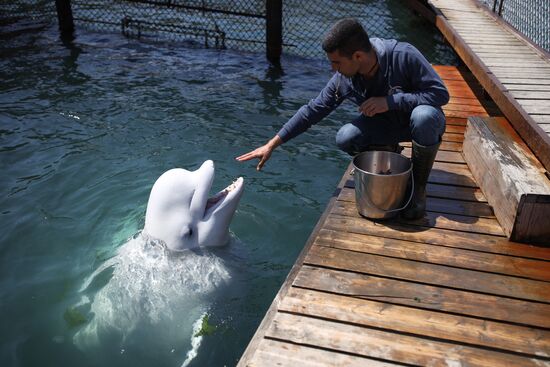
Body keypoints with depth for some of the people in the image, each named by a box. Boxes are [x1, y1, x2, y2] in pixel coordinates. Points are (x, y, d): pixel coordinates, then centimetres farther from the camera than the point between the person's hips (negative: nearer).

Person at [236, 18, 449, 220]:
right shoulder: (343, 79, -18)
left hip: (423, 121, -3)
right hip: (386, 124, 3)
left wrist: (390, 101, -36)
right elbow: (313, 110, -10)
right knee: (345, 139, -24)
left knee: (423, 116, -39)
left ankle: (418, 187, -15)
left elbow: (441, 93, -26)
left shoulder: (403, 56, -30)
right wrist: (272, 145, -11)